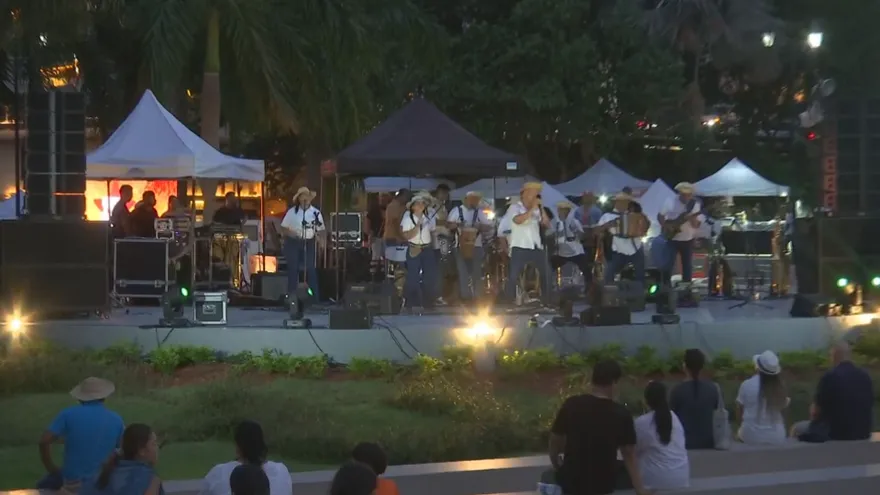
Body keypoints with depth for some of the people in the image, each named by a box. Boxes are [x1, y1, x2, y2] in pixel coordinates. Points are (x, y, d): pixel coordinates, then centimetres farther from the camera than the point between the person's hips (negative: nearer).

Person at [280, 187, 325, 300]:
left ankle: (314, 297, 2)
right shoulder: (292, 212, 0)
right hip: (293, 243, -1)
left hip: (309, 243, 1)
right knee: (293, 269, 3)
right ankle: (291, 296, 11)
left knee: (311, 269, -2)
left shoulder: (316, 213, 3)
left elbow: (321, 230, 6)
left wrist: (319, 236, -15)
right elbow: (283, 227, 4)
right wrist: (291, 233, -15)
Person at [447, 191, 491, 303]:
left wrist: (480, 226, -11)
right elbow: (449, 224, 0)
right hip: (462, 245, -2)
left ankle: (477, 297, 6)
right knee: (463, 272, -3)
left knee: (477, 272, 1)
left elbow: (489, 225, 8)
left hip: (476, 245, 2)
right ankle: (465, 297, 1)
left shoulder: (479, 212, 12)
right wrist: (457, 224, -20)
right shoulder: (457, 211, 6)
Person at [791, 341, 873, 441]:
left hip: (835, 433, -6)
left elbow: (815, 412, -7)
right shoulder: (865, 377, 4)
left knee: (797, 429, 19)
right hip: (863, 433, 6)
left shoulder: (830, 377, -13)